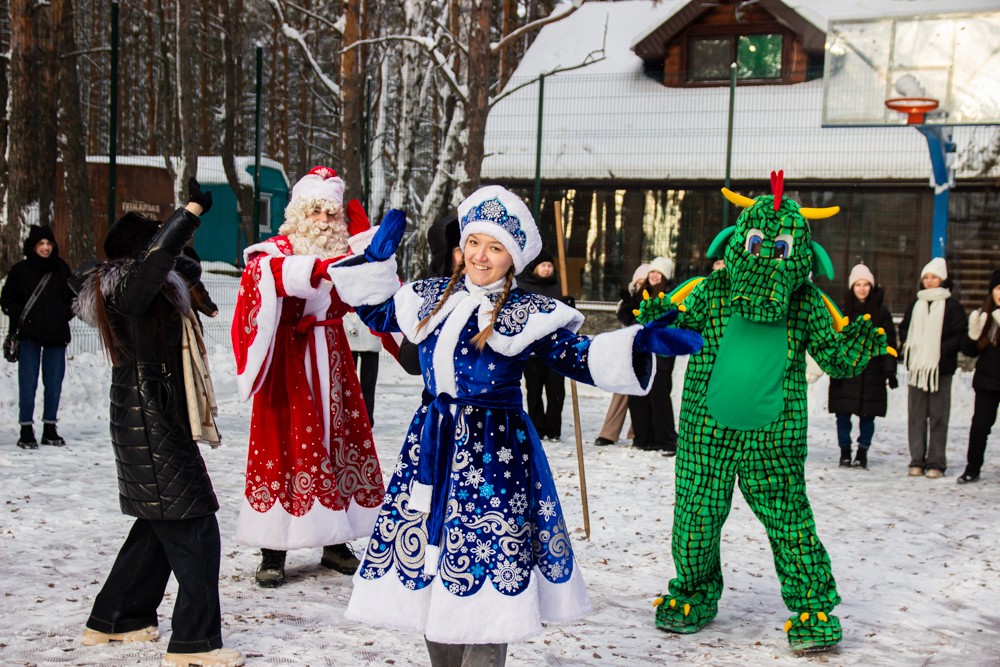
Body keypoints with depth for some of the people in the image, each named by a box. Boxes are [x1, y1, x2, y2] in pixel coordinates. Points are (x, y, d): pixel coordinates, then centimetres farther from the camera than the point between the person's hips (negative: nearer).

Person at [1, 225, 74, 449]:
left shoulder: (61, 269, 9)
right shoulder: (20, 270, 1)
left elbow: (72, 296, 18)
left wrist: (66, 314, 2)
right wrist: (21, 316, -10)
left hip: (57, 334, 3)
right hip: (30, 336, -3)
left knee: (54, 383, 6)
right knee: (28, 383, -5)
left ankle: (50, 429, 16)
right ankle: (26, 430, 1)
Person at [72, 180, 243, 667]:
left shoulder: (130, 292, 13)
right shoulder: (130, 289, -16)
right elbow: (156, 255, -35)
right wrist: (193, 209, -32)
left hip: (152, 427, 11)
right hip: (152, 431, -11)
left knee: (158, 528, 20)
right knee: (193, 530, -8)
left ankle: (113, 620, 30)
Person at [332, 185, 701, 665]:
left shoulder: (528, 316, -4)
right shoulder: (432, 298, 9)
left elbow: (580, 359, -8)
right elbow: (377, 312, 25)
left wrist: (639, 343, -21)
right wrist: (377, 260, 16)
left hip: (494, 451, -5)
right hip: (431, 445, 5)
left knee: (484, 563, -5)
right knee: (424, 552, 10)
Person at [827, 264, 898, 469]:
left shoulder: (881, 313, 6)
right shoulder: (843, 311, 5)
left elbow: (889, 343, 4)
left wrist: (890, 371, -2)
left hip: (872, 373, 0)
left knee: (867, 414, 1)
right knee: (843, 414, 1)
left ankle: (862, 453, 12)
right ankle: (845, 452, 13)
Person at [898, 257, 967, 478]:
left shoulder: (951, 305, 1)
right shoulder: (916, 304, 14)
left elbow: (960, 334, -3)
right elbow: (904, 328, 22)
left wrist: (942, 350, -15)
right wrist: (909, 344, 3)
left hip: (940, 367, -4)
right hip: (917, 367, 4)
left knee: (938, 416, -2)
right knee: (916, 415, 3)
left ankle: (936, 463, 2)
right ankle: (917, 461, 8)